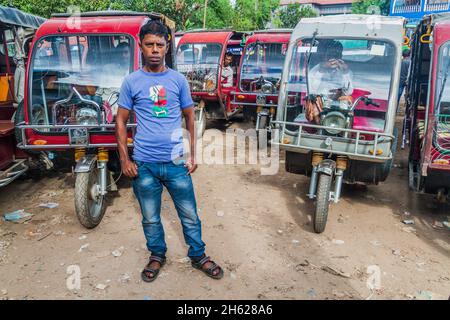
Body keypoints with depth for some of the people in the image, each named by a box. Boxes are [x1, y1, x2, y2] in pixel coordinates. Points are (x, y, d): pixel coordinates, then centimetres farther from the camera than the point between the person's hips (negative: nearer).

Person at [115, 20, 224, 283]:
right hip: (144, 164, 0)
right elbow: (121, 121, 4)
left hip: (176, 162, 1)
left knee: (190, 215, 10)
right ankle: (157, 255, 37)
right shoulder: (132, 82, 0)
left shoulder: (178, 80, 3)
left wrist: (193, 154, 2)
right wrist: (125, 159, -3)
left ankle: (198, 256, 30)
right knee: (150, 218, 14)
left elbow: (190, 117, 8)